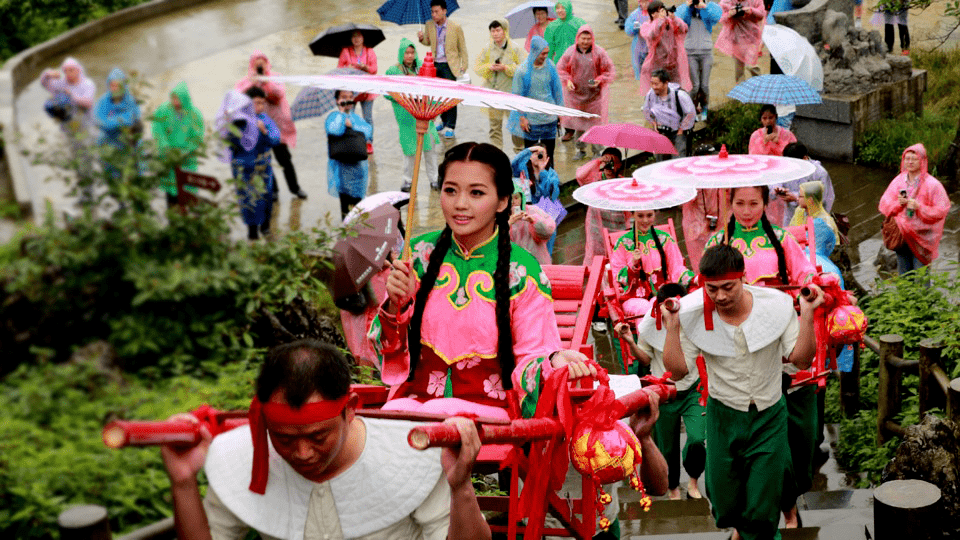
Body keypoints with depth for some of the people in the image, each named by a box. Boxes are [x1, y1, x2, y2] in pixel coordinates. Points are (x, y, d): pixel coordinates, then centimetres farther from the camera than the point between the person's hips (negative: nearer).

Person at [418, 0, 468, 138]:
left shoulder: (455, 27, -8)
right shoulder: (429, 25, 3)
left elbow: (462, 48, 0)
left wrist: (464, 66, -2)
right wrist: (422, 38, -5)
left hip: (449, 66, -4)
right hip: (435, 65, 4)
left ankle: (451, 127, -3)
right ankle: (444, 121, 29)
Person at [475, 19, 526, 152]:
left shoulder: (515, 49, -5)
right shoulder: (487, 49, 4)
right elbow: (477, 67, 7)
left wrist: (506, 68, -19)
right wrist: (489, 67, -13)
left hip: (511, 91, -2)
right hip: (492, 91, 3)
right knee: (495, 124, 4)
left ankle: (519, 149, 19)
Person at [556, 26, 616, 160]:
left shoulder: (599, 52, -6)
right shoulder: (570, 52, -1)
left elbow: (611, 71, 0)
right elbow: (560, 69, 9)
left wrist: (599, 80, -16)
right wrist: (567, 81, -8)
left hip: (595, 94, -2)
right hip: (576, 93, 2)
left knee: (595, 124, 0)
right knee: (578, 123, 8)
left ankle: (597, 151, 12)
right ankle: (580, 149, 24)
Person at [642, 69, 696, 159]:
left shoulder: (679, 94, -23)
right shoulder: (650, 94, -10)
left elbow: (691, 114, -13)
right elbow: (646, 111, 12)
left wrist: (681, 131, -11)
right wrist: (654, 124, 3)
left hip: (678, 131, -4)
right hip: (661, 132, 4)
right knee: (661, 157, 2)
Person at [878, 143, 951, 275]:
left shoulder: (932, 184, -8)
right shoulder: (898, 181, 6)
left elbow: (942, 209, -10)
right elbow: (884, 204, 5)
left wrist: (919, 207, -21)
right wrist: (898, 204, -15)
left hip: (921, 237, -5)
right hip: (902, 236, 5)